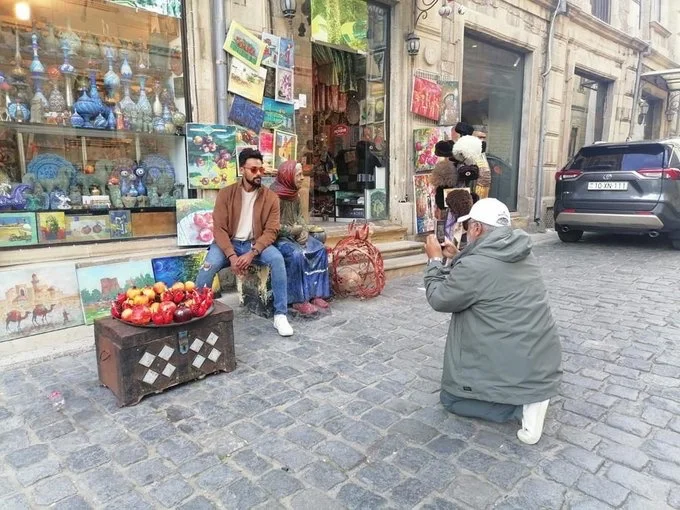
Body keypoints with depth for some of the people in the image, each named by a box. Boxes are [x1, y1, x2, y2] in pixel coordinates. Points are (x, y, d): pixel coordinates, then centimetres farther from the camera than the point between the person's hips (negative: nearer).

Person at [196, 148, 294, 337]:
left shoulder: (270, 197, -2)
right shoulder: (226, 194, -4)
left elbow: (271, 231, -7)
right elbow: (219, 229, -8)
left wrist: (252, 253, -23)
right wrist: (232, 255, -23)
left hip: (256, 243, 1)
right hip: (229, 243, 0)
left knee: (277, 259, -30)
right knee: (208, 267, -30)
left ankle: (280, 315, -21)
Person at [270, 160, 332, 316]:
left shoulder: (295, 194, 9)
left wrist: (304, 230, -5)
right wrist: (294, 229, -16)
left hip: (296, 234, 8)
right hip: (279, 237, -8)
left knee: (320, 249, -11)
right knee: (297, 254, -33)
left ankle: (316, 294, -8)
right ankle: (299, 300, -22)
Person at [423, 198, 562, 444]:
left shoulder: (474, 265, -21)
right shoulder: (523, 255, 4)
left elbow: (438, 299, -6)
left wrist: (435, 260, 6)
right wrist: (456, 258, 18)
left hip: (514, 371, -8)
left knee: (449, 397, 16)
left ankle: (521, 405, -4)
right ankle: (533, 393, 15)